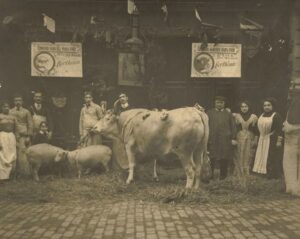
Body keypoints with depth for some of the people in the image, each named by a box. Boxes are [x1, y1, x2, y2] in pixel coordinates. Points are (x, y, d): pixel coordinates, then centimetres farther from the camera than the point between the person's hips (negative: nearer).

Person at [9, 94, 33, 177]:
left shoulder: (26, 112, 7)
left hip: (23, 135, -2)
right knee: (15, 154, -2)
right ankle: (17, 171, 6)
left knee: (23, 153, -8)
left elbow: (30, 124, 4)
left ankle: (25, 172, -2)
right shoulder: (10, 112, 12)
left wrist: (28, 136, -2)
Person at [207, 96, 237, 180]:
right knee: (211, 158, -1)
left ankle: (223, 175, 17)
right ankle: (210, 175, 9)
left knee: (224, 159, 4)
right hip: (212, 139, -1)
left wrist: (233, 138, 1)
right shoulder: (209, 113, 11)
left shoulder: (228, 114, 12)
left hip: (225, 140, 1)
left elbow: (233, 127, 8)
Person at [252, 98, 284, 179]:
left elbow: (279, 129, -13)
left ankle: (273, 174, 7)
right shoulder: (262, 116, 11)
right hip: (262, 140, 7)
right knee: (263, 156, 10)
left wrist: (279, 140, -18)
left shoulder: (276, 116, -9)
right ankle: (264, 172, 20)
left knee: (272, 157, -2)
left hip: (272, 140, -7)